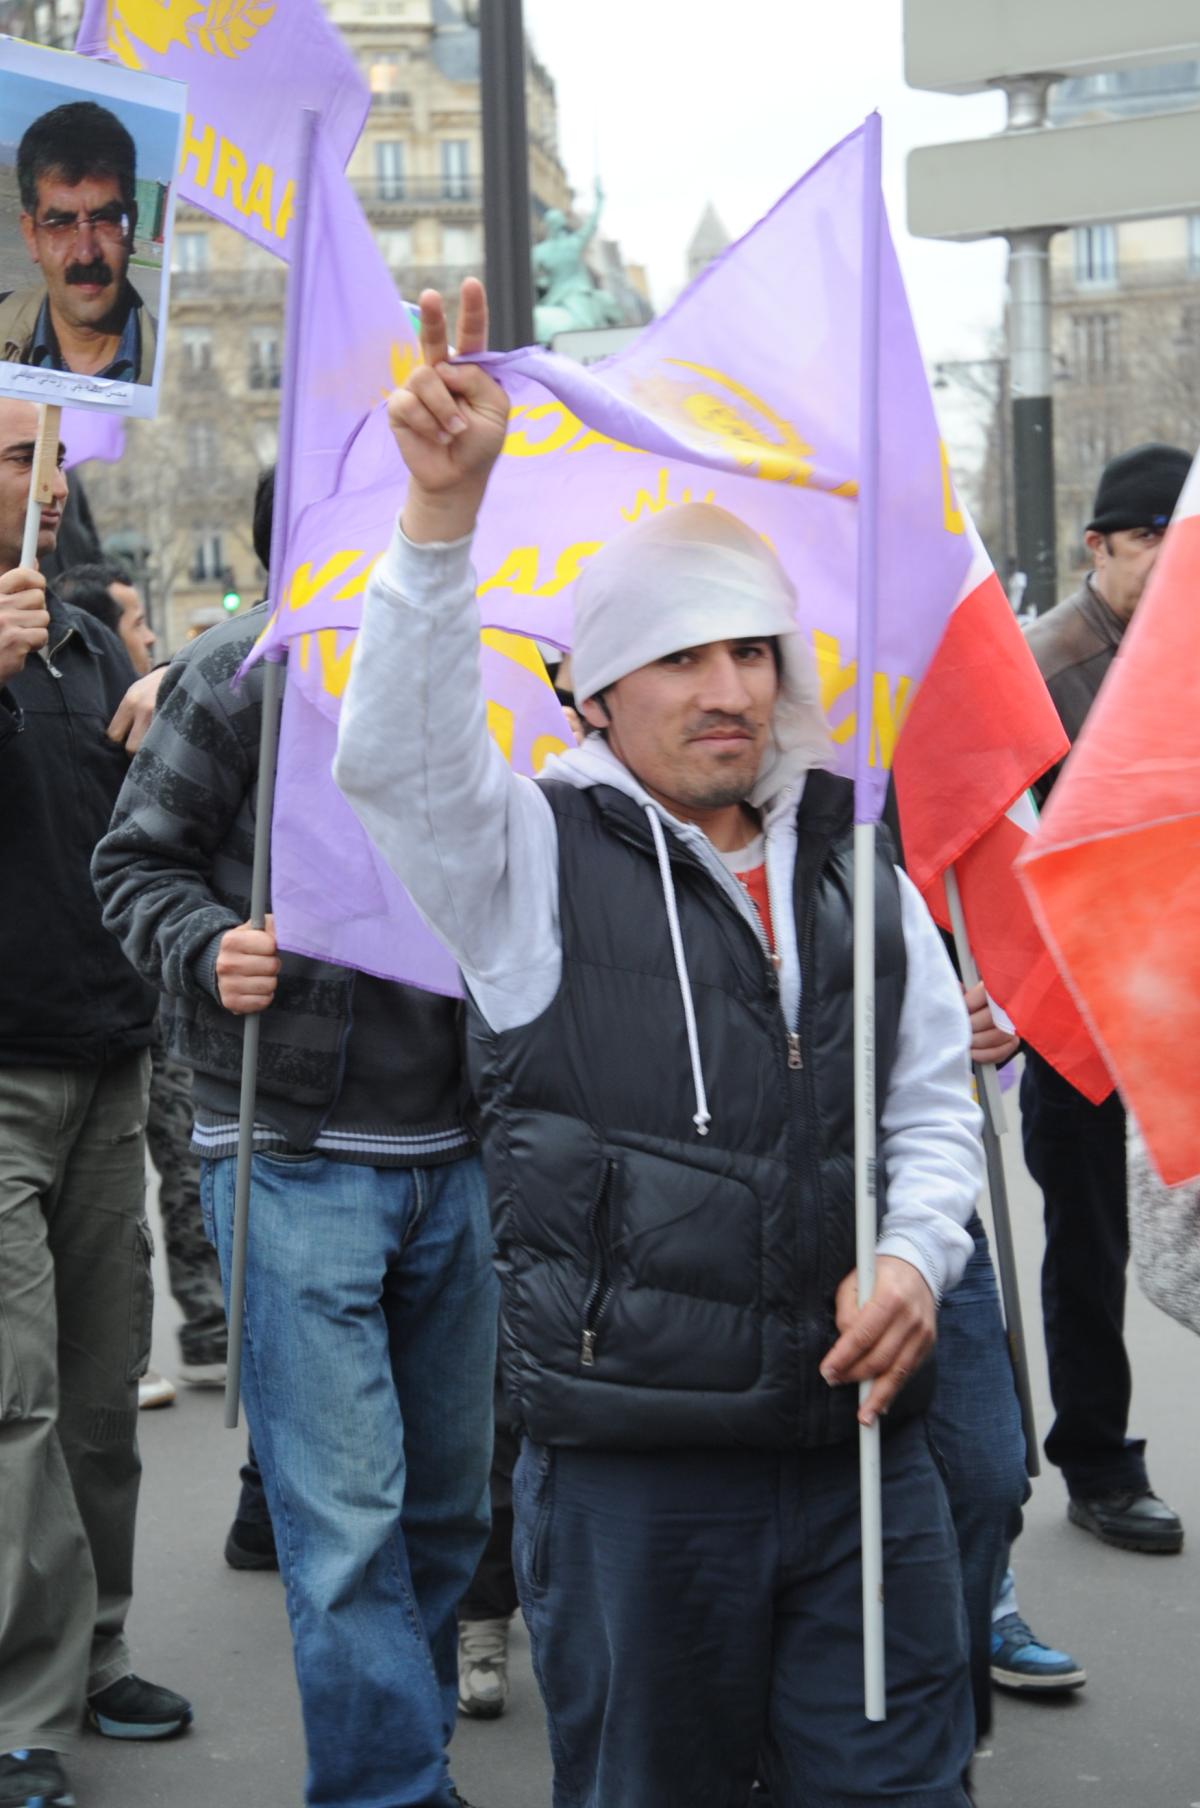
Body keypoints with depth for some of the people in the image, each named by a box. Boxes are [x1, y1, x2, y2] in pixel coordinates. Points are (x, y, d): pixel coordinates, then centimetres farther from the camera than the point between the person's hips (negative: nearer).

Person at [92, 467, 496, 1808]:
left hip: (449, 1153, 6)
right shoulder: (247, 667, -6)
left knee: (448, 1497, 13)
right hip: (294, 1155, -5)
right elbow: (136, 862, -3)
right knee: (347, 1522, -6)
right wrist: (211, 951, -21)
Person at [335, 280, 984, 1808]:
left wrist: (913, 1256, -2)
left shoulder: (858, 875, 13)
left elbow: (934, 1110, 18)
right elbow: (394, 755, -20)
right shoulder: (538, 859, 0)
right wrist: (442, 512, -31)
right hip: (630, 1466, -3)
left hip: (861, 1448, 4)